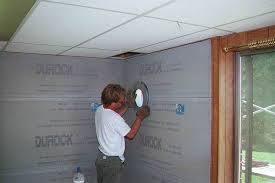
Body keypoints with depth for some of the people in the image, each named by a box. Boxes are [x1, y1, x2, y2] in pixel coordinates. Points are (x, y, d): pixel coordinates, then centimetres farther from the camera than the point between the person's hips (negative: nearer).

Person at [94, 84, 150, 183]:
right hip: (112, 161, -8)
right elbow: (130, 135, -15)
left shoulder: (99, 110, -4)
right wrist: (139, 117, -6)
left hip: (101, 157, 8)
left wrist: (127, 106, 10)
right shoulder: (114, 118, -29)